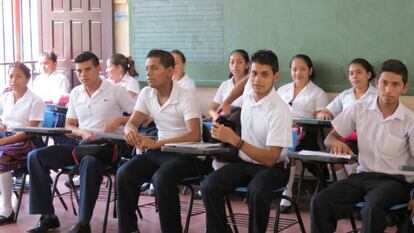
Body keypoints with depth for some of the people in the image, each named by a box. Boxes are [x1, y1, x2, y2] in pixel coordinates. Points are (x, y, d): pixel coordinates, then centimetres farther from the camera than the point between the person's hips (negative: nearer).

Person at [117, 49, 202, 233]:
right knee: (124, 174, -16)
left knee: (161, 178, -33)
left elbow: (195, 135, -27)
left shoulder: (185, 97, -16)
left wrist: (156, 143, -36)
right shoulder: (146, 94, 3)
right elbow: (131, 123, 5)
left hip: (186, 154, -6)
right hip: (159, 151, 6)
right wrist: (131, 132, -23)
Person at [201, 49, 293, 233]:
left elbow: (270, 159, -24)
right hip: (244, 162, 6)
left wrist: (234, 140, -30)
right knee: (208, 185, -21)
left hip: (272, 167, -5)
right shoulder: (248, 94, -1)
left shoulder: (280, 111, -20)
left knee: (256, 191, -38)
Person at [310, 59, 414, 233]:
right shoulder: (358, 110, 5)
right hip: (363, 175, 3)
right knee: (319, 202, -24)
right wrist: (336, 142, -12)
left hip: (395, 180, -3)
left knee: (373, 209, -37)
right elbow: (329, 138, 13)